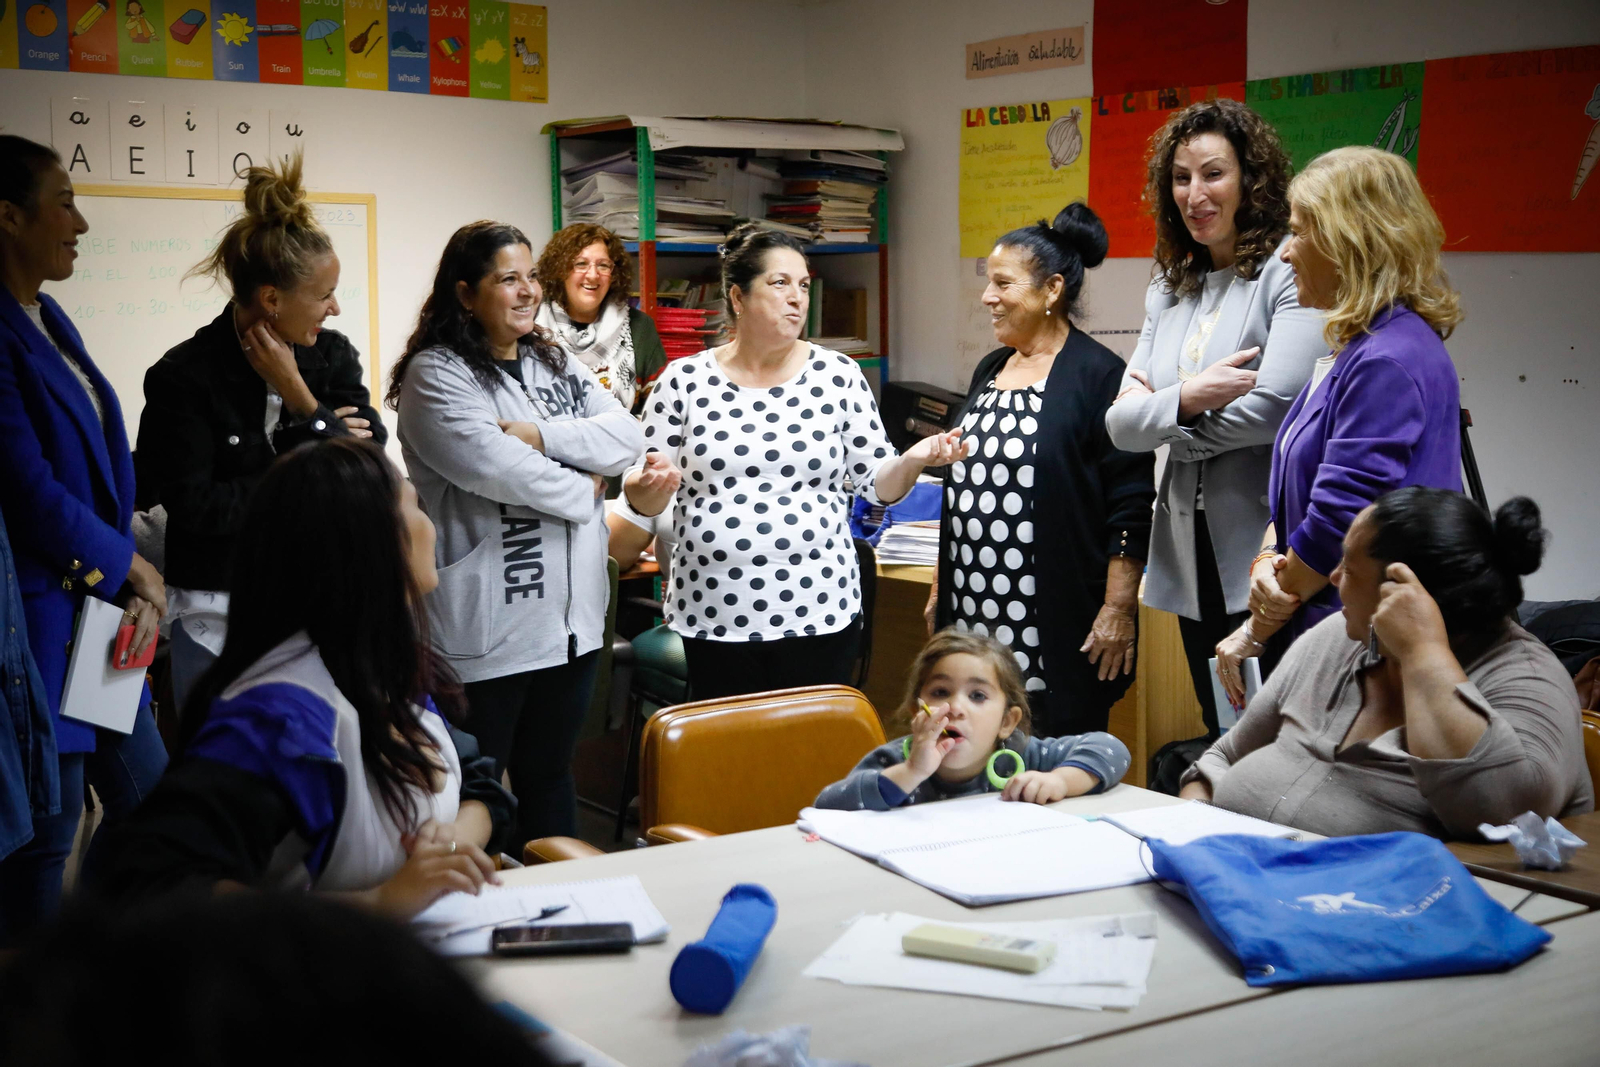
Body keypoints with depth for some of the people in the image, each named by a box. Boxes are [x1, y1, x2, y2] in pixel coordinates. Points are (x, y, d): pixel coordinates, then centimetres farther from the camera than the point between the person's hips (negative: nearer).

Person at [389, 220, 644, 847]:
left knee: (550, 775, 19)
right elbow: (490, 464, -24)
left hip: (572, 621, 7)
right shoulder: (436, 374, -9)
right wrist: (583, 490, -10)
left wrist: (540, 435, -15)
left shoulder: (558, 366, 14)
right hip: (486, 627, -7)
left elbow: (627, 438, 0)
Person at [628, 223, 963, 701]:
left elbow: (876, 482, 4)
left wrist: (914, 460, -16)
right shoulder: (685, 380, 0)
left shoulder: (839, 375, 2)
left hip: (819, 613, 0)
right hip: (712, 617, 0)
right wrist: (646, 486, -18)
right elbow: (647, 499, 4)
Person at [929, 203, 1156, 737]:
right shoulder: (990, 371, 15)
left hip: (1056, 632, -7)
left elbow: (1131, 503, -12)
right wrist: (941, 588, 21)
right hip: (974, 619, 7)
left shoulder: (1098, 375, -8)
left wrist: (1118, 610, -15)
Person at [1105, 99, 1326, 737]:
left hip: (1261, 550, -7)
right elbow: (1120, 423, 8)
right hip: (1189, 556, 7)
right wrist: (1187, 396, -13)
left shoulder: (1289, 276, -7)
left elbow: (1271, 409, -18)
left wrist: (1162, 423, -2)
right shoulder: (1168, 291, 15)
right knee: (1220, 739, 15)